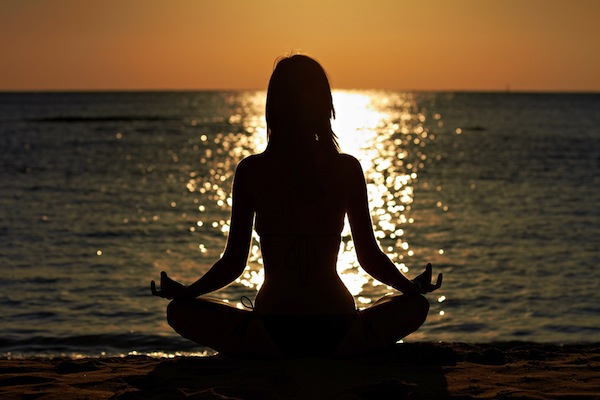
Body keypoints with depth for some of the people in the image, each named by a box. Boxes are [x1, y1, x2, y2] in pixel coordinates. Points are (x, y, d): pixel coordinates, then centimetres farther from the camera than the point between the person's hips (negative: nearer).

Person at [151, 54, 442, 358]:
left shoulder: (250, 171, -4)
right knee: (415, 305, 27)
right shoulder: (348, 168, -1)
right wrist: (413, 286, 20)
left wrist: (183, 291, 15)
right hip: (337, 336, 1)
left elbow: (234, 262, -1)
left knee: (179, 311, 20)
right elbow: (370, 258, 3)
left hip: (273, 335, -1)